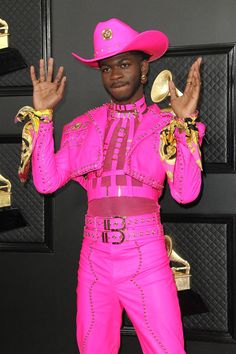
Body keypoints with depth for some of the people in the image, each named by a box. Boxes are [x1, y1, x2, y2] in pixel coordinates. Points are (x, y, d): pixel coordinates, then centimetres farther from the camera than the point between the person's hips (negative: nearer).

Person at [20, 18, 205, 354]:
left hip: (146, 260, -3)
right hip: (95, 259, 3)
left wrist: (186, 122, -18)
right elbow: (46, 182, -1)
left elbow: (186, 193, -12)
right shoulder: (82, 127, 8)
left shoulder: (166, 125, -1)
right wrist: (44, 114, -2)